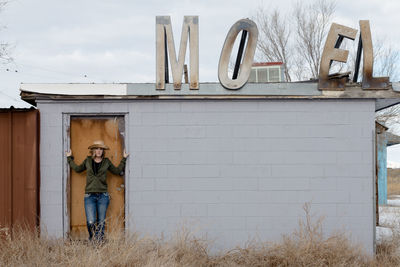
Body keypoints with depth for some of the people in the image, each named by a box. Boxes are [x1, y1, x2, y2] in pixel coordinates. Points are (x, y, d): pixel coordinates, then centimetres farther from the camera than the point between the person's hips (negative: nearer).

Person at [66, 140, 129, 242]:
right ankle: (92, 238, 13)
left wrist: (124, 159, 19)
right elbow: (78, 169, 26)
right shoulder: (88, 161, 10)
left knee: (101, 222, 4)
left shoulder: (106, 162, 9)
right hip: (89, 196, -1)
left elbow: (117, 171, 22)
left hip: (102, 196, 1)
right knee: (91, 222, -11)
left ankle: (100, 241, 15)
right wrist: (69, 158, 29)